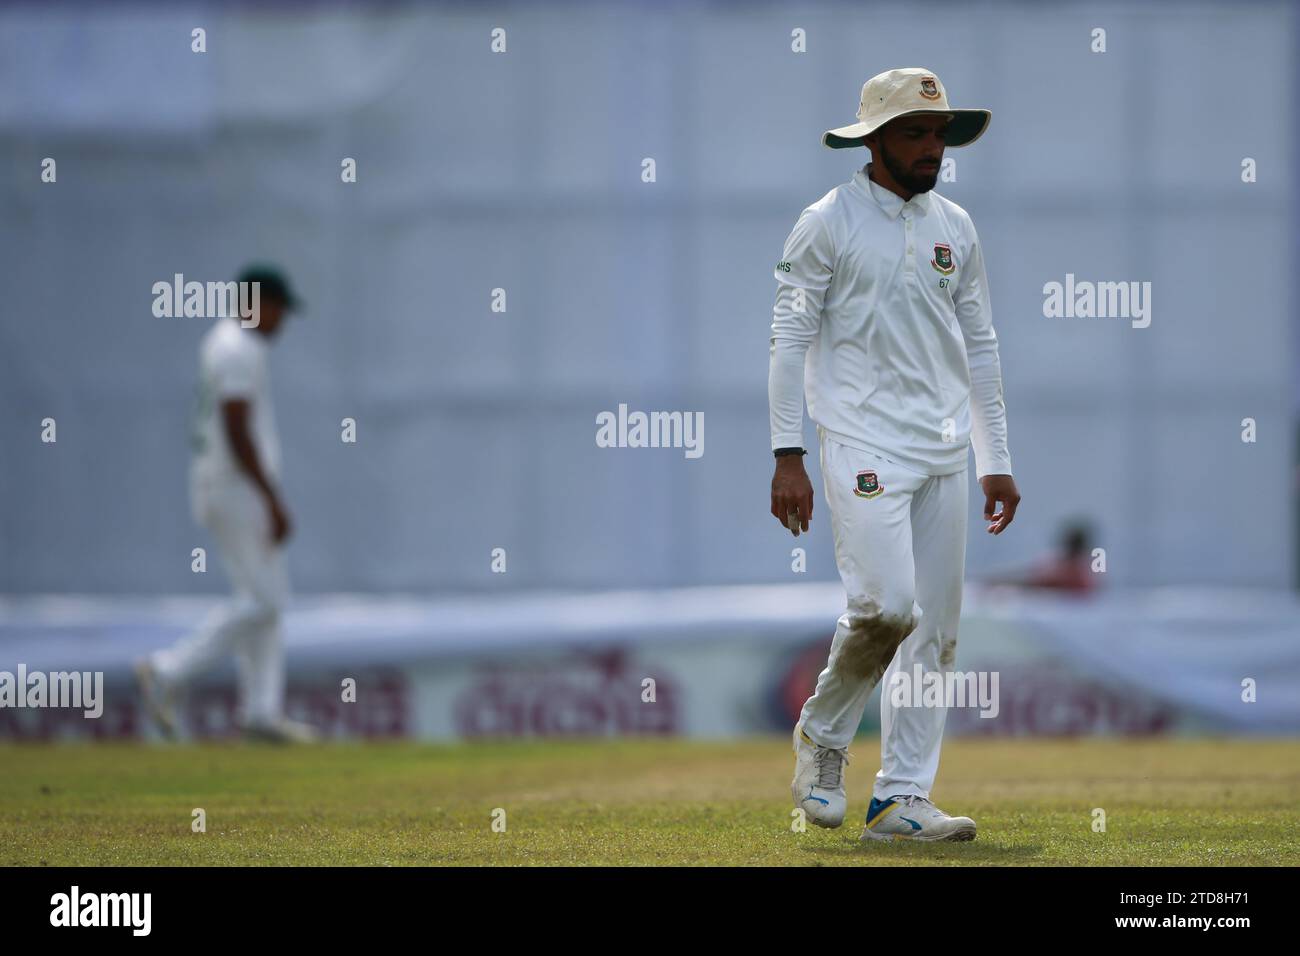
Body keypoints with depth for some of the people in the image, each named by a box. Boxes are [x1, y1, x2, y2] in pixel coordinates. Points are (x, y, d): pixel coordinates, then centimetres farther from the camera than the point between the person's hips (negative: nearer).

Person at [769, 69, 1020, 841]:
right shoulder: (829, 222, -3)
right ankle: (823, 734, 7)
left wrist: (998, 460, 14)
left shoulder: (956, 228, 13)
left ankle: (903, 799, 4)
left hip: (944, 452, 6)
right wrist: (788, 456, -11)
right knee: (887, 604, -19)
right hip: (863, 444, -6)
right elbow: (790, 337, -4)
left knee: (936, 627, 1)